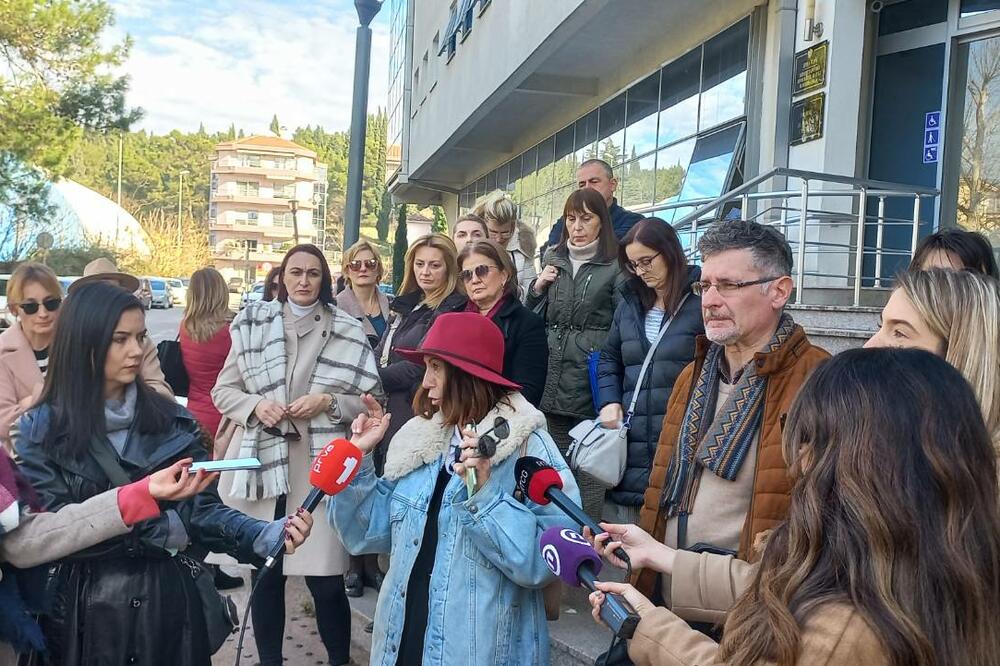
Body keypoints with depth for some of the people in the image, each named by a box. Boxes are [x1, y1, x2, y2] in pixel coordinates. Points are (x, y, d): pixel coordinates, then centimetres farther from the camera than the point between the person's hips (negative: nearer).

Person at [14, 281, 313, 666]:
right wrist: (160, 526, -19)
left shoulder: (173, 421, -1)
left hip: (167, 601, 2)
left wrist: (267, 534, -23)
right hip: (84, 610, -2)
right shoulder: (41, 429, -6)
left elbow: (204, 509, -5)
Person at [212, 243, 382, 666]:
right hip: (262, 461, 2)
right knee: (265, 575, 11)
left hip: (319, 466, -2)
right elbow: (223, 390, 9)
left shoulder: (348, 332, 1)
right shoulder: (253, 324, 6)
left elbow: (372, 400, 4)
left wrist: (328, 401, -12)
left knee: (325, 579, -2)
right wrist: (256, 405, -10)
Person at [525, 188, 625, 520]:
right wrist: (537, 287, 3)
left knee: (589, 474, -2)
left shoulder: (615, 266, -2)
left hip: (592, 384, -5)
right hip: (552, 383, 5)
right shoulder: (552, 260, 14)